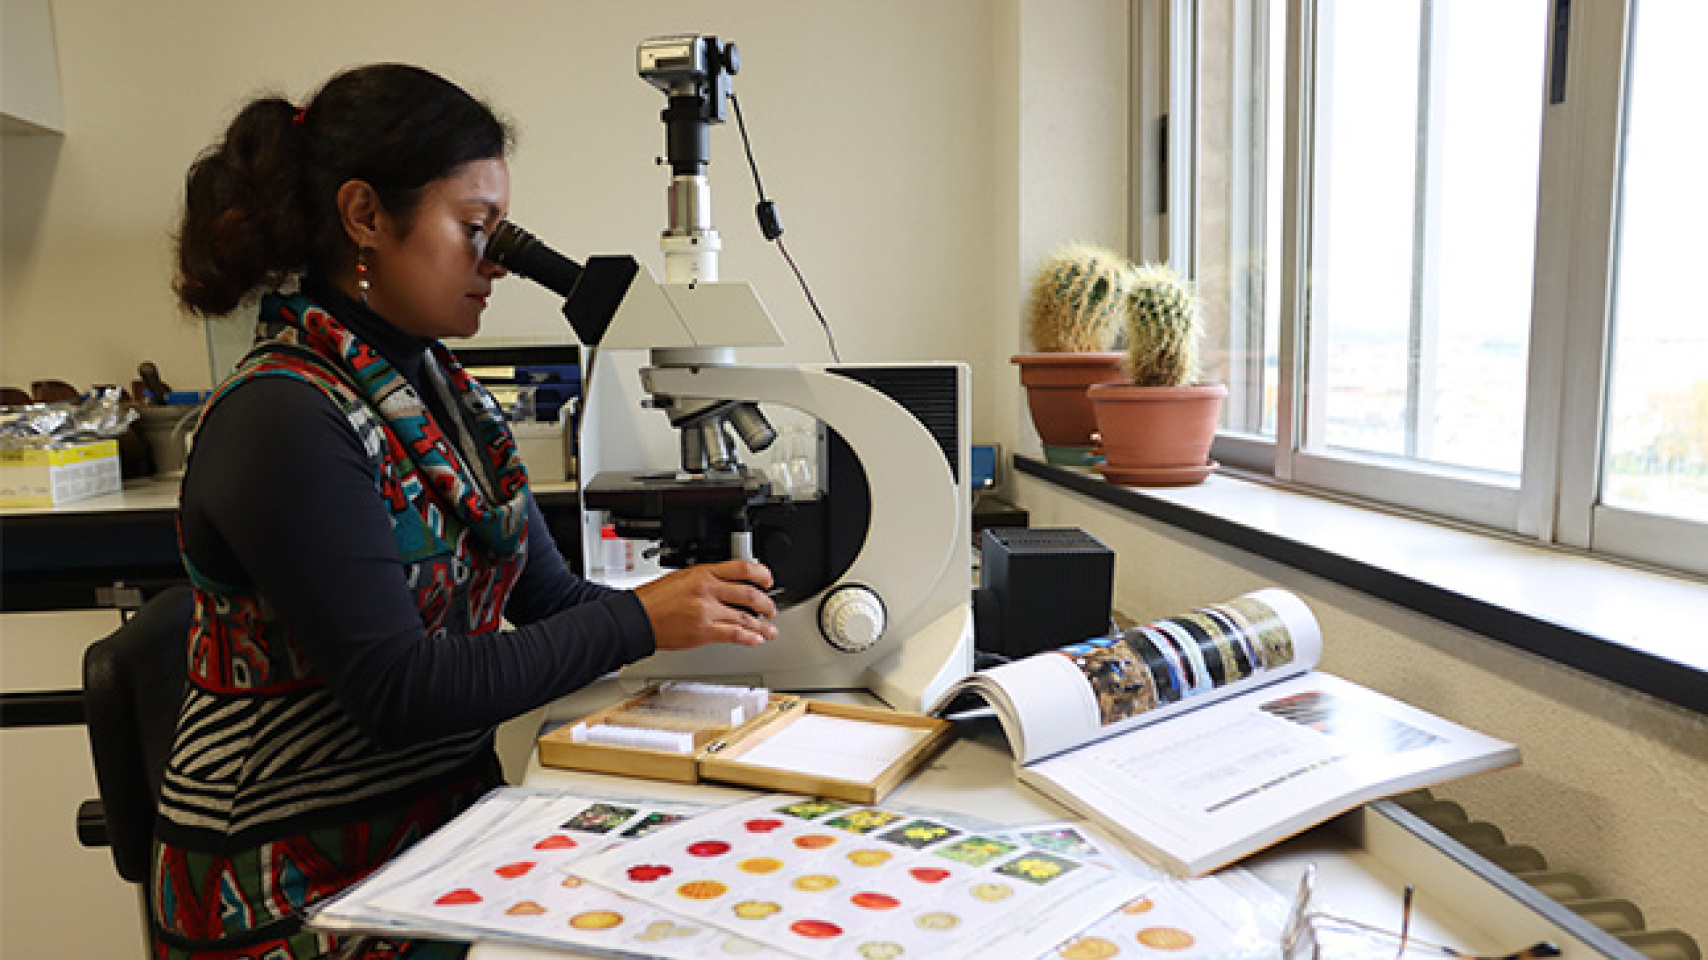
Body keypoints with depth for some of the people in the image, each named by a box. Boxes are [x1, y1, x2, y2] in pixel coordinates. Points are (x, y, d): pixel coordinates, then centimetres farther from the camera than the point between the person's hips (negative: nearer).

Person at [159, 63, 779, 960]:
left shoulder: (441, 391, 6)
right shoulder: (284, 423, -19)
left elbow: (546, 594, 6)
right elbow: (399, 693, -22)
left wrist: (688, 603, -10)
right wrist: (637, 622, -21)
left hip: (446, 811, 7)